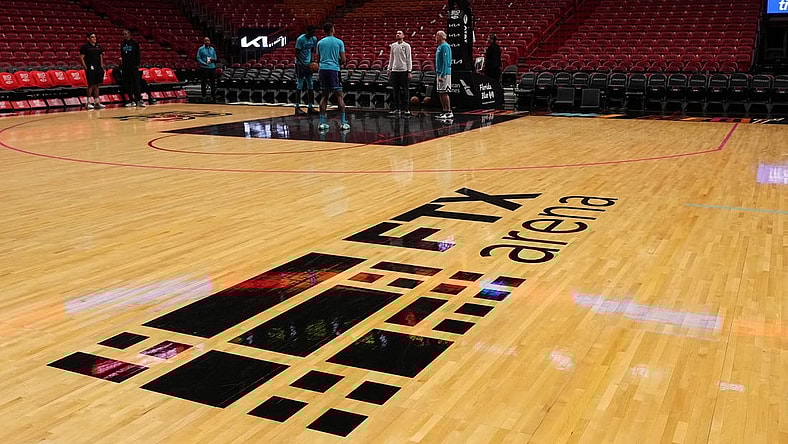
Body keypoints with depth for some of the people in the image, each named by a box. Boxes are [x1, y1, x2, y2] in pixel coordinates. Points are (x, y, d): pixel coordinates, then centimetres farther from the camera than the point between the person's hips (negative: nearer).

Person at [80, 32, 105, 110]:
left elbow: (101, 56, 20)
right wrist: (85, 67, -12)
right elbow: (81, 57, -6)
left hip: (98, 68, 6)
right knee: (91, 85, -6)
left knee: (97, 85, 8)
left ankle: (96, 102, 12)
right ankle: (88, 103, 1)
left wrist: (101, 67, 10)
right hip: (90, 68, -6)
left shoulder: (98, 46, 14)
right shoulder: (85, 47, -5)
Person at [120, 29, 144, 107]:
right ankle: (131, 100, 8)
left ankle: (139, 100, -9)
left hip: (133, 66, -5)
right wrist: (121, 59, 4)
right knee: (128, 84, 4)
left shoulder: (134, 43, -1)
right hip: (125, 66, 5)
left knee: (136, 83, -8)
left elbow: (138, 54, -2)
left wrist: (137, 64, -8)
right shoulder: (122, 44, 13)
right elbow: (122, 54, 20)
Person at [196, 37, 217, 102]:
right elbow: (198, 58, -1)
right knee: (204, 82, -3)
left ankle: (213, 96, 10)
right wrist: (203, 63, -17)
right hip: (204, 68, -4)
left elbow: (215, 57, 17)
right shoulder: (201, 49, 3)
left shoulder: (212, 49, 15)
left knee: (213, 82, 4)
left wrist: (213, 59, -6)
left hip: (212, 67, 4)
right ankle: (203, 96, 3)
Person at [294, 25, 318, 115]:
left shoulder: (314, 39, 4)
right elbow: (297, 53, -16)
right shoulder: (300, 39, -16)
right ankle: (297, 107, -3)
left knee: (310, 86, 5)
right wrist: (303, 64, -25)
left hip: (308, 64, 7)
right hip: (300, 64, -7)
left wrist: (311, 62, 4)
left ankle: (310, 107, 11)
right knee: (299, 86, -6)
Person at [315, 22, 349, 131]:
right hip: (334, 69, -4)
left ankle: (322, 122, 5)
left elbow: (318, 60, 14)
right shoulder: (339, 42, 1)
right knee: (339, 96, 1)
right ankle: (343, 123, -3)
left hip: (323, 69, 4)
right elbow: (343, 60, -1)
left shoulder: (320, 42, 10)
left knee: (324, 96, 10)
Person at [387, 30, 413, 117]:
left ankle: (406, 109, 0)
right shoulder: (393, 45, 11)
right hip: (395, 70, 5)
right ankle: (396, 108, 11)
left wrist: (409, 71, -10)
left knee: (405, 90, -3)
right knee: (395, 91, 6)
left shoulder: (406, 46, -2)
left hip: (404, 71, -5)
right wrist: (389, 69, 11)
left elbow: (409, 59, -4)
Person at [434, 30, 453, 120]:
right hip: (439, 73, 10)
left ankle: (449, 112, -7)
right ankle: (445, 112, 13)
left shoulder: (445, 46, -13)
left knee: (444, 93, -9)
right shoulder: (439, 47, 17)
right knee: (440, 93, 10)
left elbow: (445, 62, -19)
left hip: (444, 73, -10)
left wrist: (442, 75, -23)